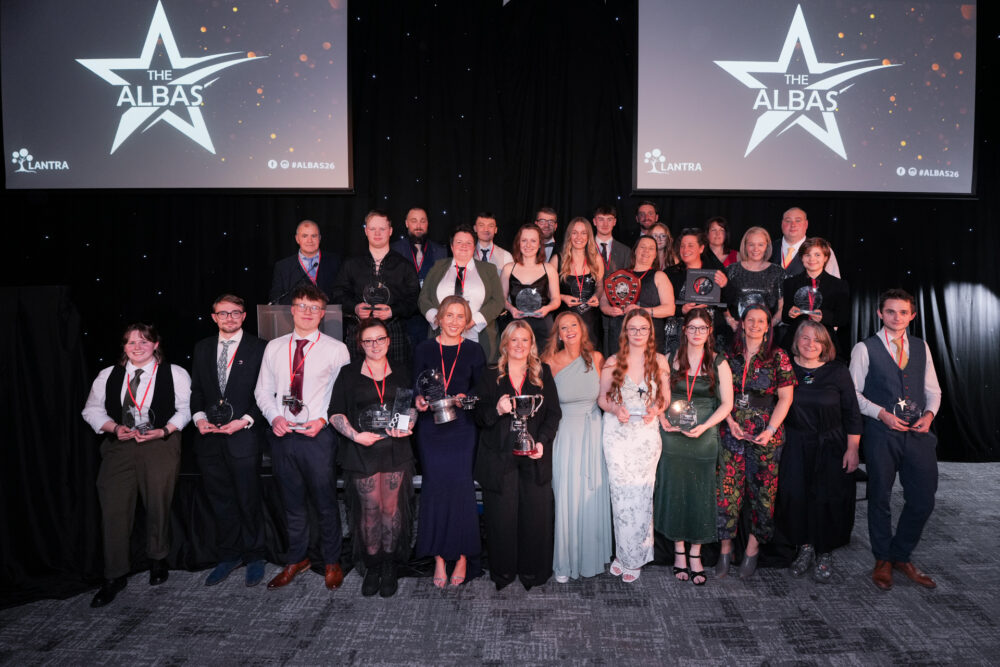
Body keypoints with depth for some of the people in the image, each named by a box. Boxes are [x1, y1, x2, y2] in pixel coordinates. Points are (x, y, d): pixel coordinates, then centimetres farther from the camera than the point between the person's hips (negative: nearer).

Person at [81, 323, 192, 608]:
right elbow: (92, 410, 12)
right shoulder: (107, 376, 10)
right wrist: (114, 427, -6)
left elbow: (186, 409, -1)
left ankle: (158, 560, 31)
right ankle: (114, 576, 12)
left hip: (160, 446, -2)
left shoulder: (175, 374, 1)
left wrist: (163, 431, -14)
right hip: (118, 447, 2)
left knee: (158, 506, 6)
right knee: (113, 508, -2)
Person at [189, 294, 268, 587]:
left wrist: (245, 420, -15)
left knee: (248, 501, 4)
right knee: (220, 501, 13)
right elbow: (196, 389, 15)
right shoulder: (202, 348, 13)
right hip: (210, 438, 5)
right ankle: (228, 556, 28)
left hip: (243, 437, -4)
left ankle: (254, 557, 21)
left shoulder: (258, 348, -3)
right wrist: (199, 417, -2)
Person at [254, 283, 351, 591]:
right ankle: (296, 559, 35)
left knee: (325, 502, 5)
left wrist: (323, 420, -15)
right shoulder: (274, 347, 8)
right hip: (282, 435, 4)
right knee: (291, 501, 16)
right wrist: (274, 416, -5)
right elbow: (263, 390, 11)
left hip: (318, 435, -3)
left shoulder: (336, 349, -3)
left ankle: (331, 562, 25)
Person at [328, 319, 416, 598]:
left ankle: (390, 567, 17)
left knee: (392, 508, 3)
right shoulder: (349, 374, 3)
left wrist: (407, 426, -6)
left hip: (396, 450, 1)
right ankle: (372, 566, 19)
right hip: (362, 452, -1)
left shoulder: (401, 373, 10)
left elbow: (412, 406, 15)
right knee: (370, 510, 2)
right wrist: (355, 435, -13)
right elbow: (335, 414, 1)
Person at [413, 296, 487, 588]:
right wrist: (419, 398, -14)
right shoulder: (424, 350, 7)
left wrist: (465, 397, -13)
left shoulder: (474, 350, 7)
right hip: (431, 428, 1)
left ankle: (462, 557, 6)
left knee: (460, 486, -8)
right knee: (435, 487, -4)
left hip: (462, 428, 0)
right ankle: (439, 558, 6)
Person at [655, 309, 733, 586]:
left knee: (701, 493, 5)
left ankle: (695, 554, 19)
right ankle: (679, 551, 21)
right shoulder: (670, 360, 5)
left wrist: (704, 426, -14)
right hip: (673, 437, 1)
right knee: (674, 491, 6)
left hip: (704, 438, -1)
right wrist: (663, 419, -9)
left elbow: (726, 404, -1)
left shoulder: (719, 363, 1)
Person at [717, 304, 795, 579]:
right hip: (732, 431, 1)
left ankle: (753, 546, 18)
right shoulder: (730, 356, 7)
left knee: (762, 490, 2)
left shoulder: (777, 357, 2)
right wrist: (730, 421, -4)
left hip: (765, 434, -1)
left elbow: (785, 398, 0)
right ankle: (725, 548, 11)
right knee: (728, 489, 0)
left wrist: (771, 429, -9)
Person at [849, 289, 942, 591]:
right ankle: (882, 560, 25)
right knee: (880, 498, 7)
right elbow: (853, 393, -3)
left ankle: (901, 556, 26)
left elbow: (932, 390, 14)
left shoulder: (921, 347, 12)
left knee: (923, 499, 5)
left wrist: (929, 413, -4)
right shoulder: (865, 348, -2)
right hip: (881, 434, -4)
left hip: (918, 432, 4)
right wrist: (883, 414, -14)